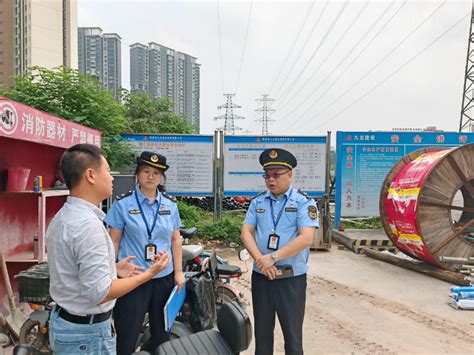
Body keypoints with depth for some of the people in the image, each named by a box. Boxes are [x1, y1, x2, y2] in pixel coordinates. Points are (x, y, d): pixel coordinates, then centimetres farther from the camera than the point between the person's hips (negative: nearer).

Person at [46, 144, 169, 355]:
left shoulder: (61, 217, 5)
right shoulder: (88, 224, -27)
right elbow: (99, 293, -27)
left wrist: (113, 268, 11)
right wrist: (148, 274, -19)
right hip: (87, 332, -9)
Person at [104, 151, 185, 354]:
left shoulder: (170, 205, 5)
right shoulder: (122, 204, -4)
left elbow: (175, 240, 7)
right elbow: (114, 241, -3)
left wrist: (178, 272, 4)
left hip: (164, 277, 4)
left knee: (162, 332, 16)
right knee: (127, 333, 4)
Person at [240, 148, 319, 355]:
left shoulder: (304, 202, -6)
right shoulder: (257, 202, 6)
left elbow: (305, 238, -16)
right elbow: (246, 233, 0)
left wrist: (273, 257, -20)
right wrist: (260, 259, -16)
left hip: (292, 278, -3)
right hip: (261, 276, 4)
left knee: (292, 334, 9)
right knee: (262, 331, 16)